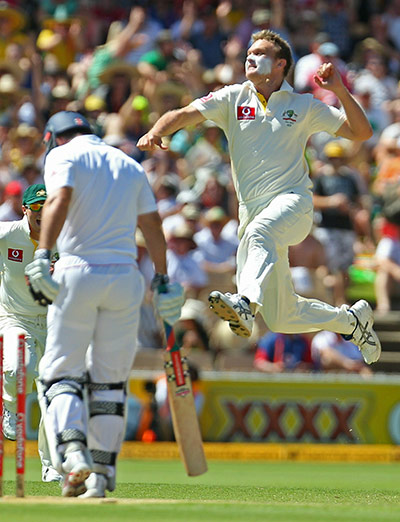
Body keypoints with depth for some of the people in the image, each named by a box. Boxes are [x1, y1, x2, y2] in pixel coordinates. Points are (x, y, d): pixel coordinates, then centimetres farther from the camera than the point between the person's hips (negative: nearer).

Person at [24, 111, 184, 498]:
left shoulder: (63, 155, 4)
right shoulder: (130, 165, 20)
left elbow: (59, 199, -15)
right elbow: (152, 226, 18)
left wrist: (42, 256, -24)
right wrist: (163, 281, 21)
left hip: (77, 273, -4)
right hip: (125, 277, 4)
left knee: (60, 372, 0)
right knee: (110, 379, 11)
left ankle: (73, 455, -23)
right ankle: (102, 476, 8)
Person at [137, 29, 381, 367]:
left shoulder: (304, 106, 9)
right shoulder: (234, 99, 11)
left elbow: (361, 132, 9)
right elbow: (185, 114, -4)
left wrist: (340, 91, -4)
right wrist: (157, 132, -25)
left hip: (293, 203, -4)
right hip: (254, 212, 4)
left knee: (259, 231, -41)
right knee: (281, 319, 2)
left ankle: (246, 304, -59)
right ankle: (353, 319, 25)